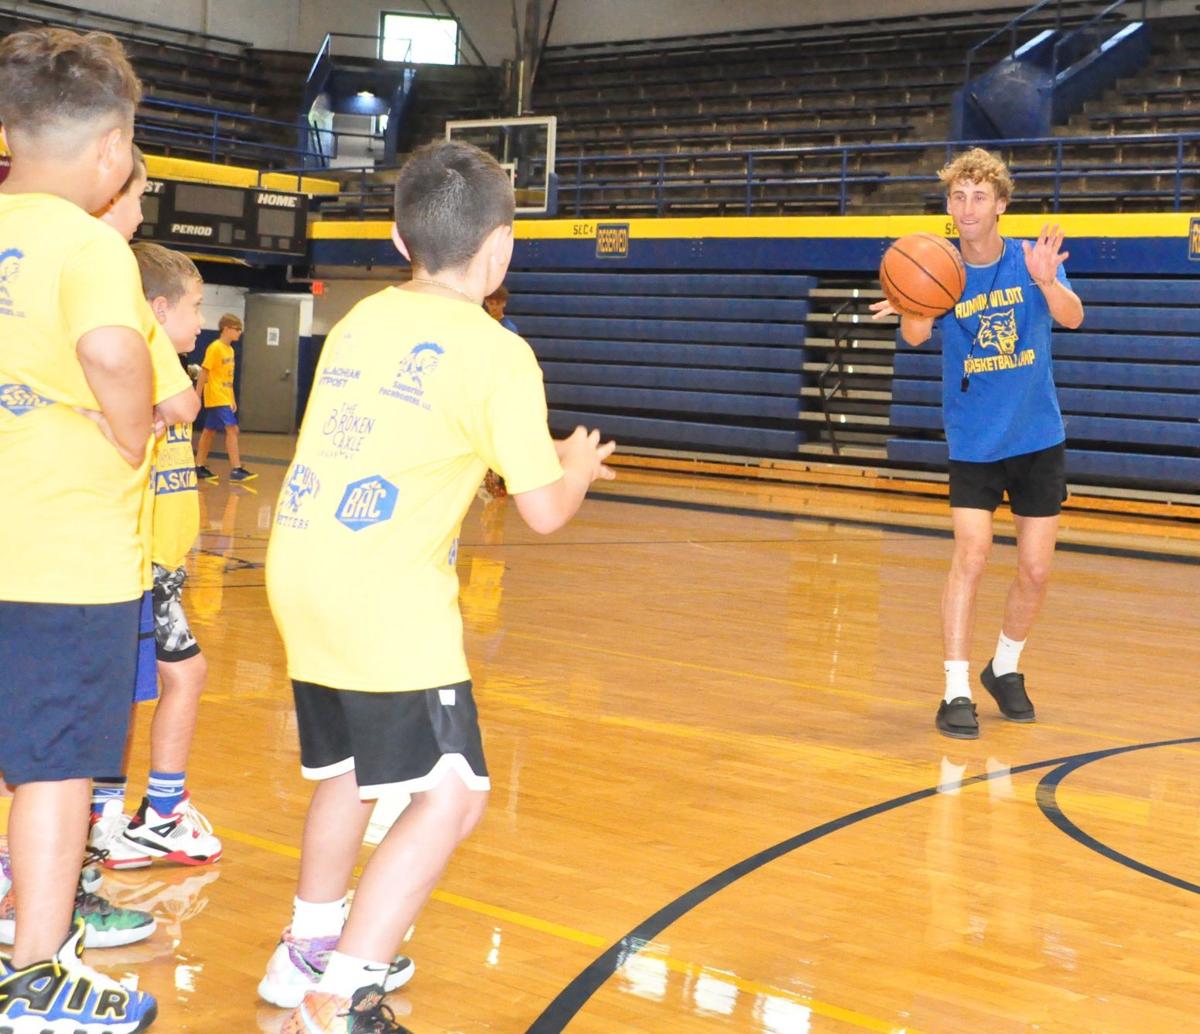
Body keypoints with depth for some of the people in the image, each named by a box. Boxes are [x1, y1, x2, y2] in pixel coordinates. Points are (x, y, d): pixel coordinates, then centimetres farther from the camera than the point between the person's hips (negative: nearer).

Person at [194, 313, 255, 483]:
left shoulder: (230, 350, 13)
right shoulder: (215, 348, -13)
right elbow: (204, 373, -14)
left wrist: (232, 399, 18)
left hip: (225, 399, 9)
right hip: (217, 398, -9)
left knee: (209, 431, 12)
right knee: (232, 429, -14)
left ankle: (200, 467, 17)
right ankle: (236, 469, -15)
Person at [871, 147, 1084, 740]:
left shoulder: (1032, 260, -8)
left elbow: (1072, 317, -25)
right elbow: (916, 336, -27)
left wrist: (1047, 282, -47)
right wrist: (911, 310, -51)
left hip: (1039, 439, 1)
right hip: (973, 442, -1)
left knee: (1036, 572, 6)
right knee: (971, 556, -16)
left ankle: (1004, 669, 30)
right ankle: (956, 692, -9)